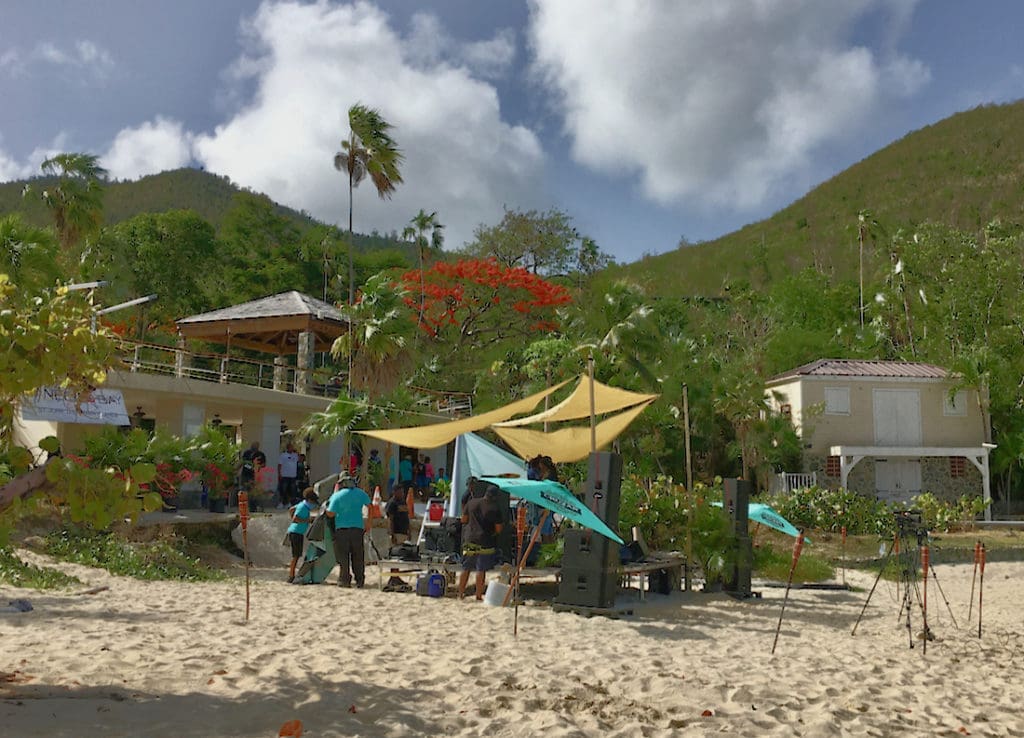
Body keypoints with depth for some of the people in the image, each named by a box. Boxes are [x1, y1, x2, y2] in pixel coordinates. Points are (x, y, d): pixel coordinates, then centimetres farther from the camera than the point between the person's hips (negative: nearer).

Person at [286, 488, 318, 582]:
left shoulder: (303, 505, 10)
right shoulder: (303, 507, -17)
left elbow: (291, 509, 24)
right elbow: (295, 519, -26)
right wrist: (307, 520, -22)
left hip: (299, 533, 10)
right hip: (296, 532, -10)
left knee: (297, 555, 13)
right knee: (296, 554, -10)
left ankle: (292, 575, 17)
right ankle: (291, 576, -8)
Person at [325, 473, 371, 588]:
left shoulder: (337, 496, -7)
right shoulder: (360, 493, 3)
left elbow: (330, 514, -8)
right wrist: (368, 524, 17)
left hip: (341, 529, -3)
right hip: (358, 528, 3)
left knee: (343, 556, 5)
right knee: (358, 556, 10)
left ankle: (344, 580, 4)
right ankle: (360, 580, 10)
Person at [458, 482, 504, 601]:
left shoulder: (471, 503, 0)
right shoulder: (494, 509, -11)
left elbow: (463, 519, 9)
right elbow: (498, 529, -8)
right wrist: (493, 533, 13)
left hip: (469, 540, 4)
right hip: (485, 543, -4)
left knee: (466, 568, 13)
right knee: (481, 570, 2)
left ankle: (461, 593, 18)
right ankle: (479, 595, 5)